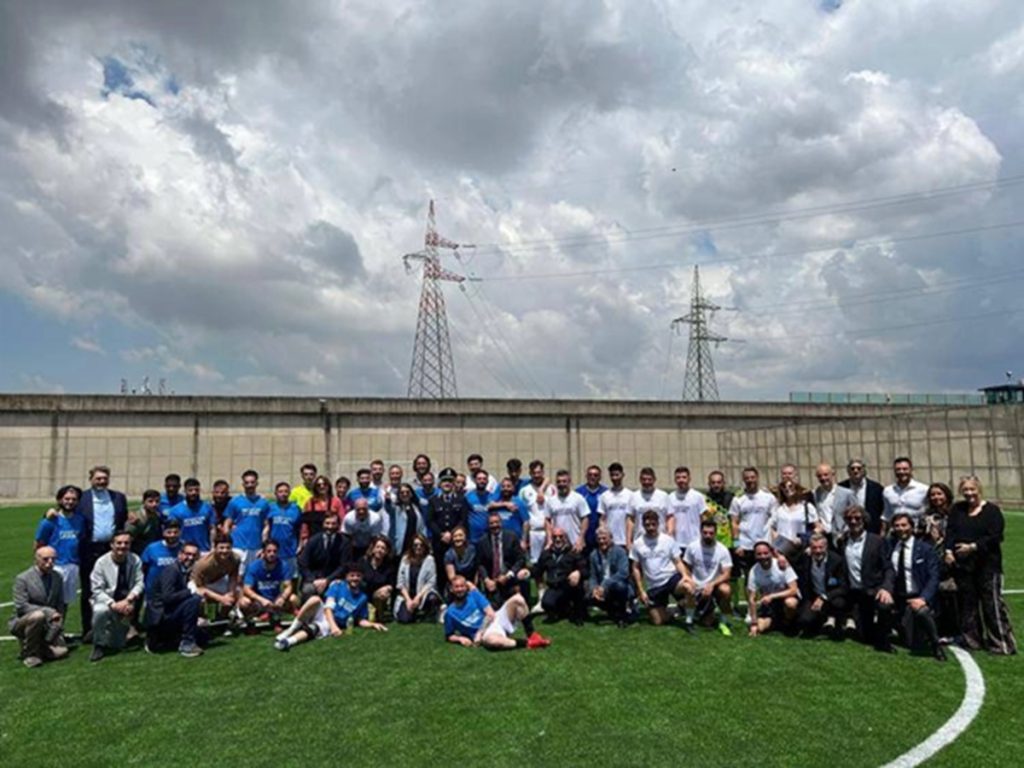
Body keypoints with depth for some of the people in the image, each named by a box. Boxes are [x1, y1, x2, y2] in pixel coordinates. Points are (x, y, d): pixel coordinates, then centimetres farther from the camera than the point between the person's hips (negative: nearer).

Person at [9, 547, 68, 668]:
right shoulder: (22, 578, -13)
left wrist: (59, 623, -8)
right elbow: (21, 607, -19)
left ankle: (41, 646, 17)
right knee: (38, 616, -37)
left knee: (61, 651, -16)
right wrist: (48, 612, -27)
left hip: (49, 626, 4)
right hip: (22, 623, -4)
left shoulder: (57, 577, 2)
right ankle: (29, 653, -15)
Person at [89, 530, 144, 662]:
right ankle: (99, 646, -15)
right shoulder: (101, 562, -14)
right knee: (100, 611, -40)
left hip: (125, 603, 3)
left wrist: (129, 599, -25)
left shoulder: (135, 560, -8)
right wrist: (113, 604, -29)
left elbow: (139, 583, -7)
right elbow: (97, 590, -16)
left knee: (117, 646, 9)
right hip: (106, 601, -2)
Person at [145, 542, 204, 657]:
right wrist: (191, 591, -25)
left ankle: (157, 642, 20)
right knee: (194, 599, -27)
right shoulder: (171, 570, -16)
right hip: (160, 616, -9)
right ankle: (186, 643, -18)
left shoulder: (186, 573, 10)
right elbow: (167, 597, -28)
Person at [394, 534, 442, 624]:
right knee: (404, 618, -25)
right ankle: (417, 612, 12)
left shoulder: (429, 560, -5)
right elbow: (401, 583, 2)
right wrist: (408, 599, -10)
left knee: (432, 599, -38)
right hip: (407, 595, 2)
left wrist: (418, 597, -17)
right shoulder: (405, 559, 3)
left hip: (423, 594, -2)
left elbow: (431, 582, -9)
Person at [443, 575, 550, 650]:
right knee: (491, 640, -44)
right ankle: (527, 643, -28)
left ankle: (532, 635, -16)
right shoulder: (450, 613, 2)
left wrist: (480, 632, -14)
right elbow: (449, 636, 11)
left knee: (517, 599, -21)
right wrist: (460, 639, -10)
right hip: (486, 633, -3)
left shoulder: (474, 594, 6)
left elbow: (491, 614, -2)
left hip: (496, 619, 4)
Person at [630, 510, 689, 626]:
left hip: (671, 577, -1)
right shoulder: (637, 543, 1)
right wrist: (641, 591, 1)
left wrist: (685, 575, -21)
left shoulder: (668, 540, -1)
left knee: (687, 587, -36)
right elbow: (636, 569, 6)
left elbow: (678, 562, 0)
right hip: (653, 586, 2)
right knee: (657, 621, -3)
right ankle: (665, 611, 32)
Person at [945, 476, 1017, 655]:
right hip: (962, 565, 4)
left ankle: (1002, 642, 4)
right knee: (968, 603, 10)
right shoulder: (957, 509, 11)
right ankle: (972, 640, 20)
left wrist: (973, 547, -18)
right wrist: (948, 550, -9)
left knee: (993, 603, -4)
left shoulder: (992, 511, -3)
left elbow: (995, 537, -11)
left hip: (987, 565, -4)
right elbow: (950, 531, 5)